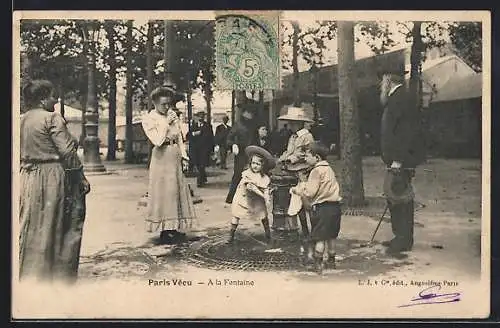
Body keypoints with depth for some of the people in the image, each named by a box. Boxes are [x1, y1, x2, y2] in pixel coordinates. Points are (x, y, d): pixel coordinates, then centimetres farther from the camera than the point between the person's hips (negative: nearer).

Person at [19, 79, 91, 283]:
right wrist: (81, 177, -9)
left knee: (31, 228, 13)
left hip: (28, 178, 7)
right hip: (54, 177, -7)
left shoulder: (21, 121, 10)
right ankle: (60, 276, 8)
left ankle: (28, 276, 20)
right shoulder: (52, 119, -13)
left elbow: (20, 153, 14)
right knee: (53, 227, 0)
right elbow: (67, 152, -16)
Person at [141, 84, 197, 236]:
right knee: (164, 190, -4)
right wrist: (166, 123, -16)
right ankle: (166, 227, 3)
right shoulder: (148, 119, -8)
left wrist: (183, 155, 10)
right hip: (162, 156, -6)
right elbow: (157, 140, -18)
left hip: (175, 154, 6)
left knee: (178, 188, 8)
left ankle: (176, 226, 17)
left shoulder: (173, 114, 9)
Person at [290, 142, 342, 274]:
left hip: (322, 207, -8)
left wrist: (296, 189, -1)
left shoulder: (317, 170, -13)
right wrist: (302, 186, 14)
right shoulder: (329, 169, 14)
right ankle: (331, 261, 27)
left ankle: (318, 262, 3)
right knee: (332, 235, 17)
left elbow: (309, 192, -16)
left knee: (320, 237, -1)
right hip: (335, 205, 9)